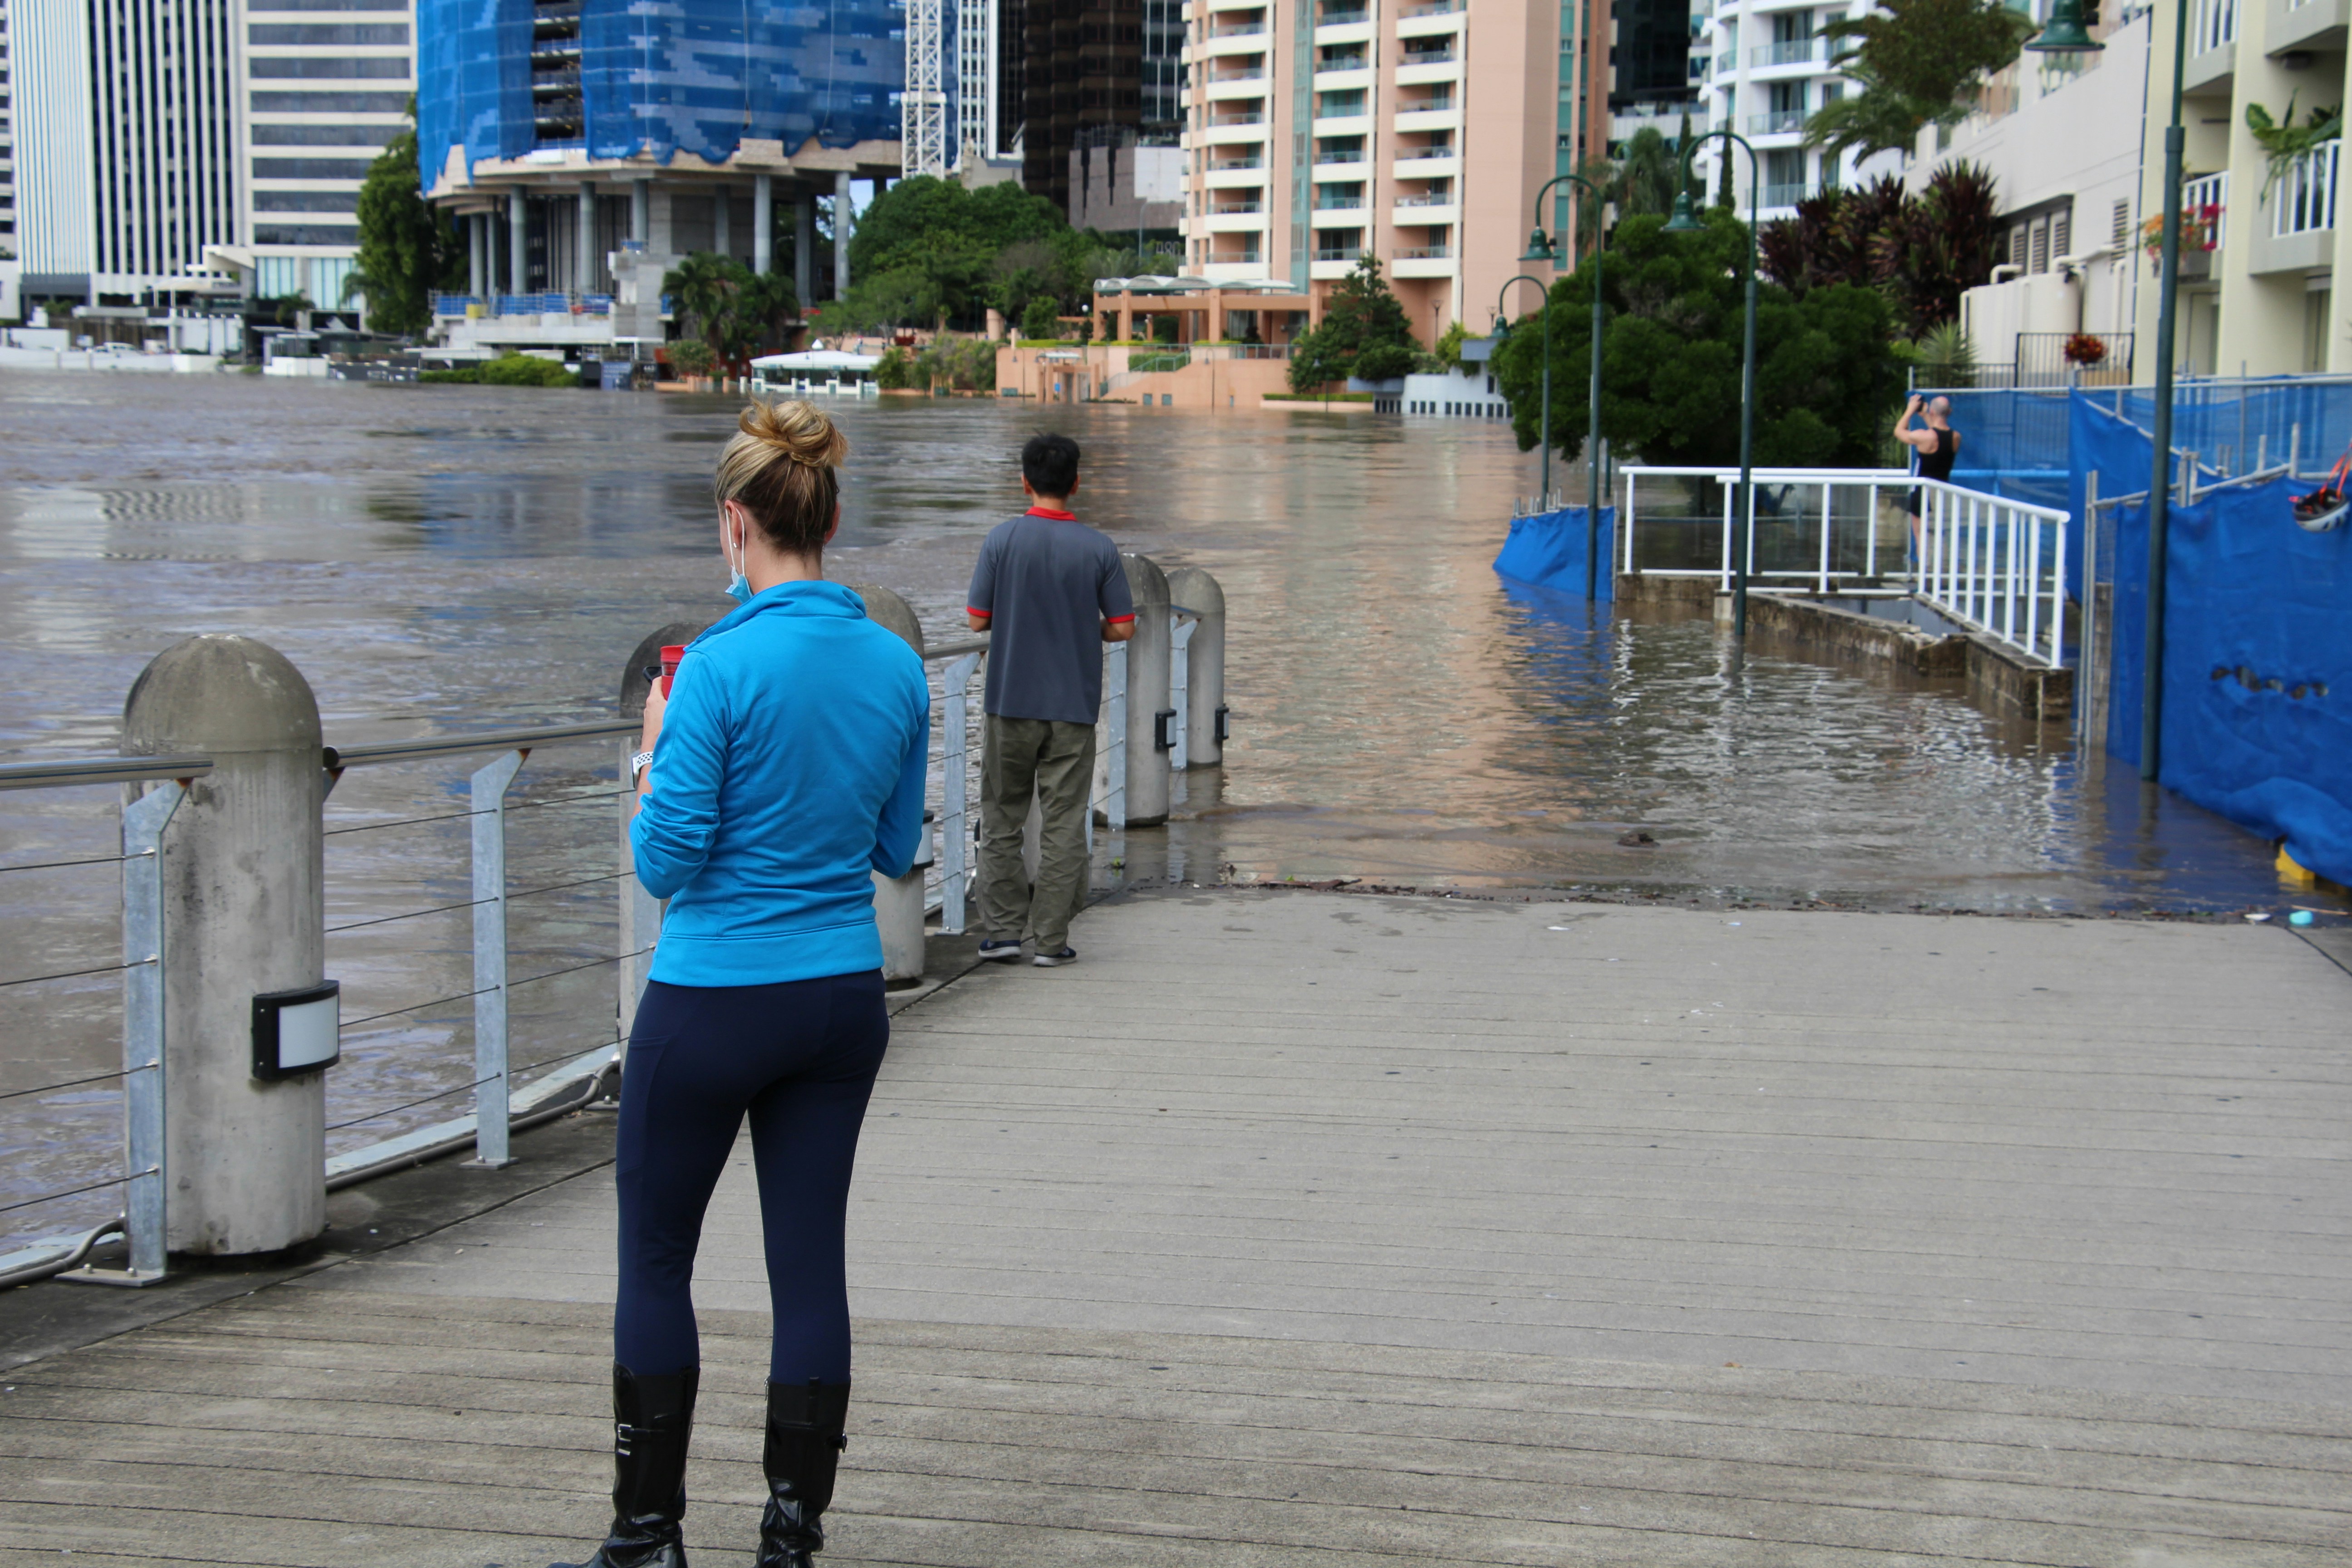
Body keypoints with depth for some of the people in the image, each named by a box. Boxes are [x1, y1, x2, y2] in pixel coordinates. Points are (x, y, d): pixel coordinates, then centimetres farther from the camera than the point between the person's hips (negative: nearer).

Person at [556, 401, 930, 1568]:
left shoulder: (726, 664, -18)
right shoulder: (897, 665, 1)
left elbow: (665, 862, -14)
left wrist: (655, 750, 1)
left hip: (714, 1005, -5)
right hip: (845, 998, 5)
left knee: (655, 1256, 11)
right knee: (809, 1263, 9)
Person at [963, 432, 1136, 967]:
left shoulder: (1003, 540, -6)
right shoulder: (1099, 549, -4)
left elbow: (979, 620, -4)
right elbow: (1122, 628, -2)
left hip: (1012, 702, 0)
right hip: (1073, 706, 0)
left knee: (1002, 821, 12)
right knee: (1064, 825, 5)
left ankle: (1002, 931, 10)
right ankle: (1049, 939, 5)